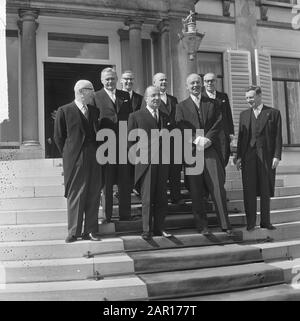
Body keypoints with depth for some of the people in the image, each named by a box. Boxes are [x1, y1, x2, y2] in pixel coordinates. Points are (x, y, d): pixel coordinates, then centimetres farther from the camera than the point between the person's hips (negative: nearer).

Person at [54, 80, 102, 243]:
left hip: (93, 158, 5)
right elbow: (58, 137, 1)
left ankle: (90, 231, 13)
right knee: (74, 195, 1)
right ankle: (74, 232, 9)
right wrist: (67, 155, 2)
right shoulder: (64, 111, -2)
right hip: (74, 160, -5)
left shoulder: (95, 111, 13)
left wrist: (98, 153, 8)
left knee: (93, 195, 5)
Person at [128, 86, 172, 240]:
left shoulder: (163, 116, 17)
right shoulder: (136, 116, 1)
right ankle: (147, 230, 9)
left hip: (161, 163, 5)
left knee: (161, 198, 7)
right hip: (145, 162, -5)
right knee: (147, 199, -1)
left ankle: (158, 228, 19)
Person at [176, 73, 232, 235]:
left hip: (211, 149, 0)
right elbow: (181, 128, 1)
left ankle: (224, 224, 0)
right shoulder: (182, 106, 13)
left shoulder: (212, 103, 17)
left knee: (218, 187, -6)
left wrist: (207, 139, -10)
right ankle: (202, 225, 9)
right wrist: (197, 140, -13)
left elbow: (218, 123, 5)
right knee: (195, 190, 1)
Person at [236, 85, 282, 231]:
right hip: (248, 157, 2)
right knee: (249, 191, 1)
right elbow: (240, 136, 11)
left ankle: (265, 221, 16)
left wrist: (277, 156, -8)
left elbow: (278, 136, 0)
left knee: (265, 191, 5)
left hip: (266, 157, -2)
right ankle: (250, 222, 8)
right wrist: (239, 156, 3)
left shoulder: (273, 113, 4)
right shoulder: (244, 114, 13)